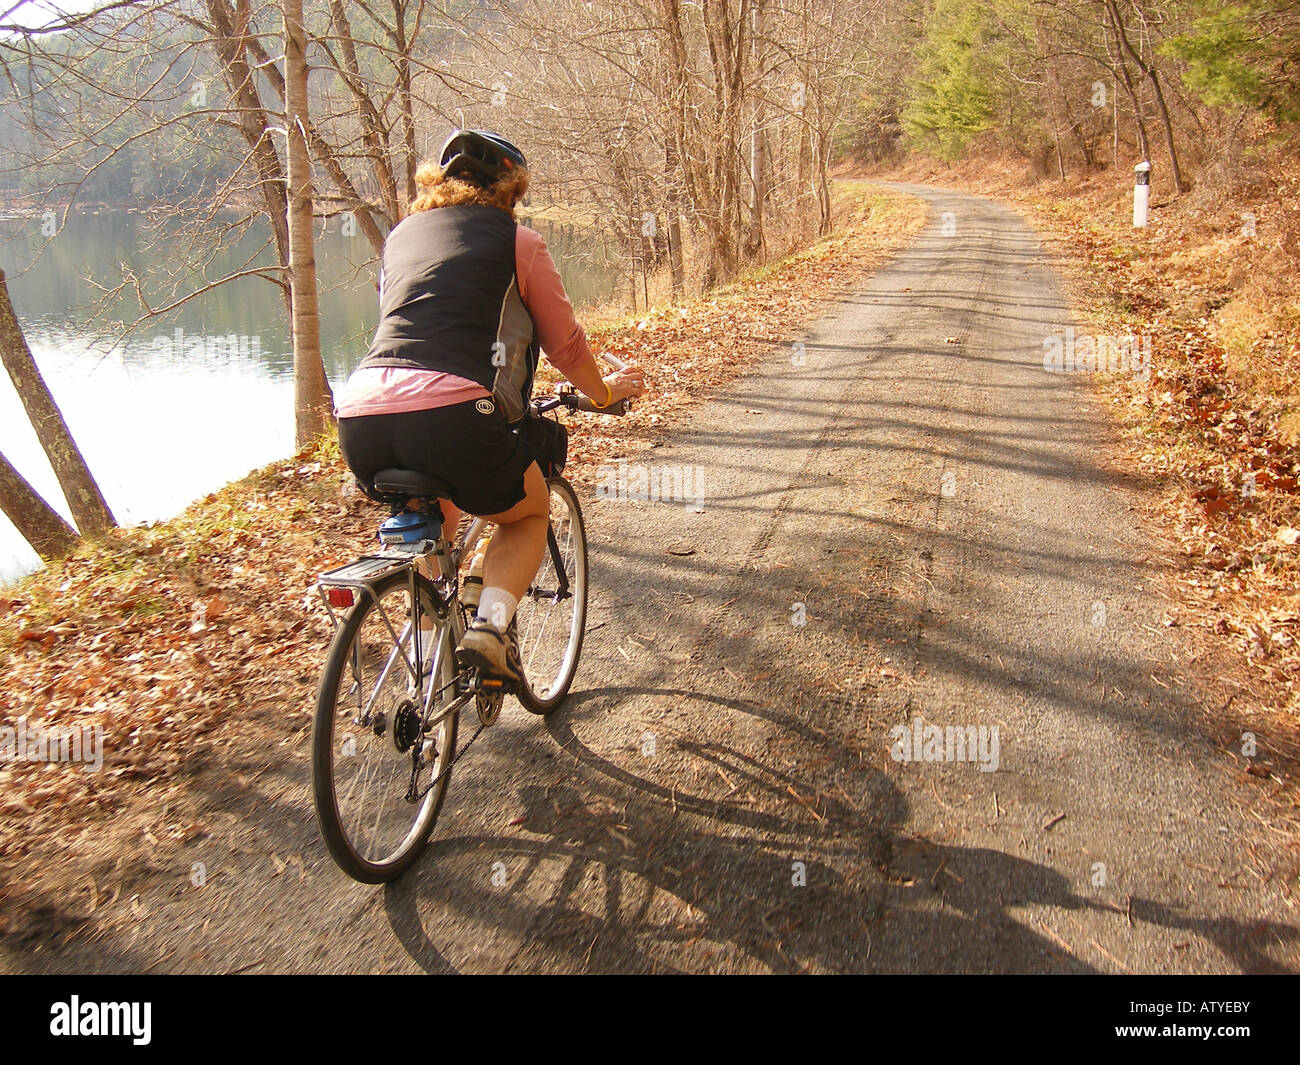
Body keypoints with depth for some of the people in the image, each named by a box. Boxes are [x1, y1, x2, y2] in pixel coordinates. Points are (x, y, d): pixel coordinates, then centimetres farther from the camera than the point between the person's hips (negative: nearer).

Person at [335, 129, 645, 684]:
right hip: (451, 415, -5)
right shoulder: (515, 238, 13)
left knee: (433, 515, 36)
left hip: (359, 417, 6)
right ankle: (490, 626, 1)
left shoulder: (402, 233, 27)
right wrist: (605, 391, 39)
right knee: (530, 511, 24)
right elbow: (565, 344, 18)